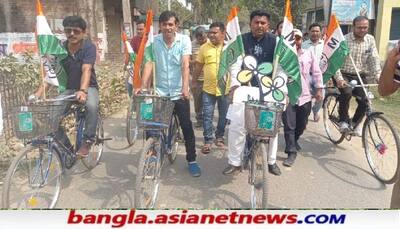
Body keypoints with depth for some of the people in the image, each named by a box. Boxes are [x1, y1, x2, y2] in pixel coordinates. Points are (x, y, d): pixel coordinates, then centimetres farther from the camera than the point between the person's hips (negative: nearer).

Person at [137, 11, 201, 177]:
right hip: (160, 92, 2)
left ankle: (192, 161, 17)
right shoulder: (153, 41, -1)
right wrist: (143, 86, -20)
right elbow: (149, 64, -8)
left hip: (179, 93, -1)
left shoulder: (184, 40, -6)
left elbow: (185, 64, -17)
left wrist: (185, 87, -30)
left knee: (187, 127, 2)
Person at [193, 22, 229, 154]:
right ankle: (208, 141, 14)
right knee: (207, 117, 3)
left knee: (223, 116, 14)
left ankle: (219, 137, 32)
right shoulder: (204, 48, 0)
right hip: (208, 89, 0)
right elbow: (198, 66, 8)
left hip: (226, 89, 0)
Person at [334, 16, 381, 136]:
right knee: (346, 93, -31)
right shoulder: (344, 40, -12)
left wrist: (379, 76, -15)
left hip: (360, 76, 4)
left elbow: (374, 59, -2)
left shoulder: (370, 40, 2)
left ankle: (356, 122, 21)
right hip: (343, 74, -4)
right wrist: (339, 79, -30)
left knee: (364, 101, -8)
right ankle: (344, 120, -9)